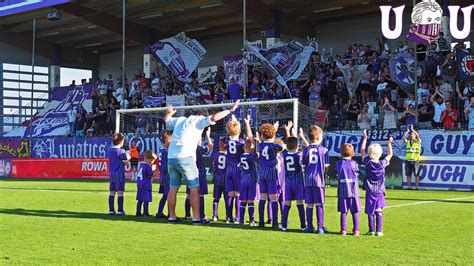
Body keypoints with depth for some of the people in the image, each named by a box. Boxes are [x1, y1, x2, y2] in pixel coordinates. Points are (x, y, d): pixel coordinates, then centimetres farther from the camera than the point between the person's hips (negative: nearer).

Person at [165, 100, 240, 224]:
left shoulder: (180, 120, 21)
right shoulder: (198, 120, 2)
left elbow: (167, 119, 40)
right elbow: (213, 118, -13)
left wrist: (169, 112, 63)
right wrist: (230, 110, -5)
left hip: (171, 157, 7)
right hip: (185, 158, -7)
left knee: (173, 188, 13)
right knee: (194, 188, -2)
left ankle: (172, 216, 17)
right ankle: (196, 217, -4)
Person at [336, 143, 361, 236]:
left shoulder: (338, 163, -1)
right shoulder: (354, 163, -5)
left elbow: (338, 175, 4)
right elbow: (357, 175, 1)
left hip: (342, 191, 1)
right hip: (354, 190, -1)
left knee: (343, 211, 6)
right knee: (355, 212, 6)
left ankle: (343, 230, 5)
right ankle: (356, 230, 6)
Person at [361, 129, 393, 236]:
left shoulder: (368, 162, -7)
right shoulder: (382, 164, -7)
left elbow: (362, 151, 5)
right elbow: (390, 155, 10)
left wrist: (365, 138, 9)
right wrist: (389, 144, 12)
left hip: (370, 190, 0)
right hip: (379, 191, 0)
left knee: (370, 211, 4)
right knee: (378, 211, 4)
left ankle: (371, 230, 4)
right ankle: (379, 231, 1)